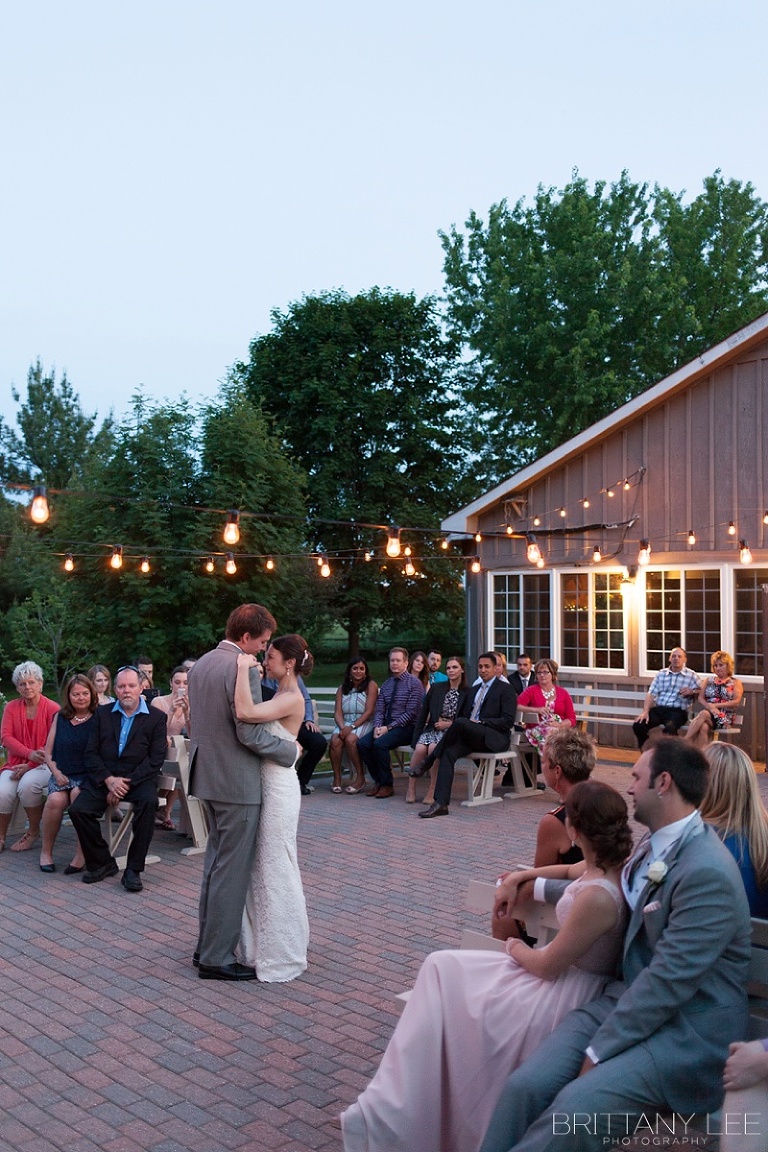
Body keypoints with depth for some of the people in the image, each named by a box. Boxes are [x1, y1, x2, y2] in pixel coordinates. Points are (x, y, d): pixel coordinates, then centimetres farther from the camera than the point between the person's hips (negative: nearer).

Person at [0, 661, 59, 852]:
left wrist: (29, 765, -17)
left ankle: (33, 831, -8)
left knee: (27, 784, -33)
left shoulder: (52, 708, -5)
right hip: (16, 763, 3)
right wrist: (30, 754, -18)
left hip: (44, 764, -3)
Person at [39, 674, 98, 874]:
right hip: (62, 774, 2)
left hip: (88, 775, -2)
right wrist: (57, 773, -5)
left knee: (78, 794, -34)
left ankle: (81, 854, -22)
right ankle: (46, 852, -8)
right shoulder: (60, 717, 13)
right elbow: (48, 753, 12)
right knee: (55, 800, -29)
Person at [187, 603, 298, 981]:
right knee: (232, 870, 0)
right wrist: (290, 750, -7)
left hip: (207, 777, 10)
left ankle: (207, 945, 29)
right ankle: (217, 958, 8)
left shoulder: (201, 664, 10)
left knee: (216, 861, 20)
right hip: (236, 783, -9)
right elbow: (251, 735, -21)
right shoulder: (242, 669, -19)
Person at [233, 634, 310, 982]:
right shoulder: (280, 696, 12)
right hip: (264, 784, 10)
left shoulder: (292, 699, -18)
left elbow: (245, 713, -33)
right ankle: (263, 945, 29)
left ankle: (282, 956, 15)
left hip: (278, 787, -9)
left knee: (275, 868, 1)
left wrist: (243, 667, -27)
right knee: (260, 866, 16)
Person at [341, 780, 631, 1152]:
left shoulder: (597, 896, -31)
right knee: (442, 967, 7)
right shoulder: (608, 866, -4)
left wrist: (518, 950, -1)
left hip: (561, 997, -9)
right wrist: (522, 877, 23)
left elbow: (547, 965, -21)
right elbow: (572, 870, 23)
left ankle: (386, 1115, 15)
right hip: (564, 973, 9)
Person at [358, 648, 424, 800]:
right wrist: (377, 726, -11)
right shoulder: (386, 684, 15)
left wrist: (389, 727, -19)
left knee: (380, 743, -30)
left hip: (406, 728, -6)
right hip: (385, 726, 6)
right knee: (362, 743, -17)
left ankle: (387, 785, -13)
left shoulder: (414, 683, -6)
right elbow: (379, 710, 9)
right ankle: (377, 780, -2)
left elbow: (410, 713, -14)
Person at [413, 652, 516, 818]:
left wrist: (480, 722, -13)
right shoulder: (473, 690, 27)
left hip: (494, 738, -6)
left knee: (461, 723, -32)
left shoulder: (506, 690, 5)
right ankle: (440, 803, -32)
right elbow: (462, 715, 26)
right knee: (449, 752, -25)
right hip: (471, 738, 6)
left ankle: (427, 762, -17)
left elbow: (508, 721, -6)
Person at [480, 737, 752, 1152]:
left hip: (689, 1030, -7)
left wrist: (598, 1052, -16)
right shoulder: (653, 844, 7)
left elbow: (668, 981, -22)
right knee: (524, 1086, -15)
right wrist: (533, 885, 28)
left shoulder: (708, 872, -21)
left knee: (577, 1106, -29)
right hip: (632, 998, 8)